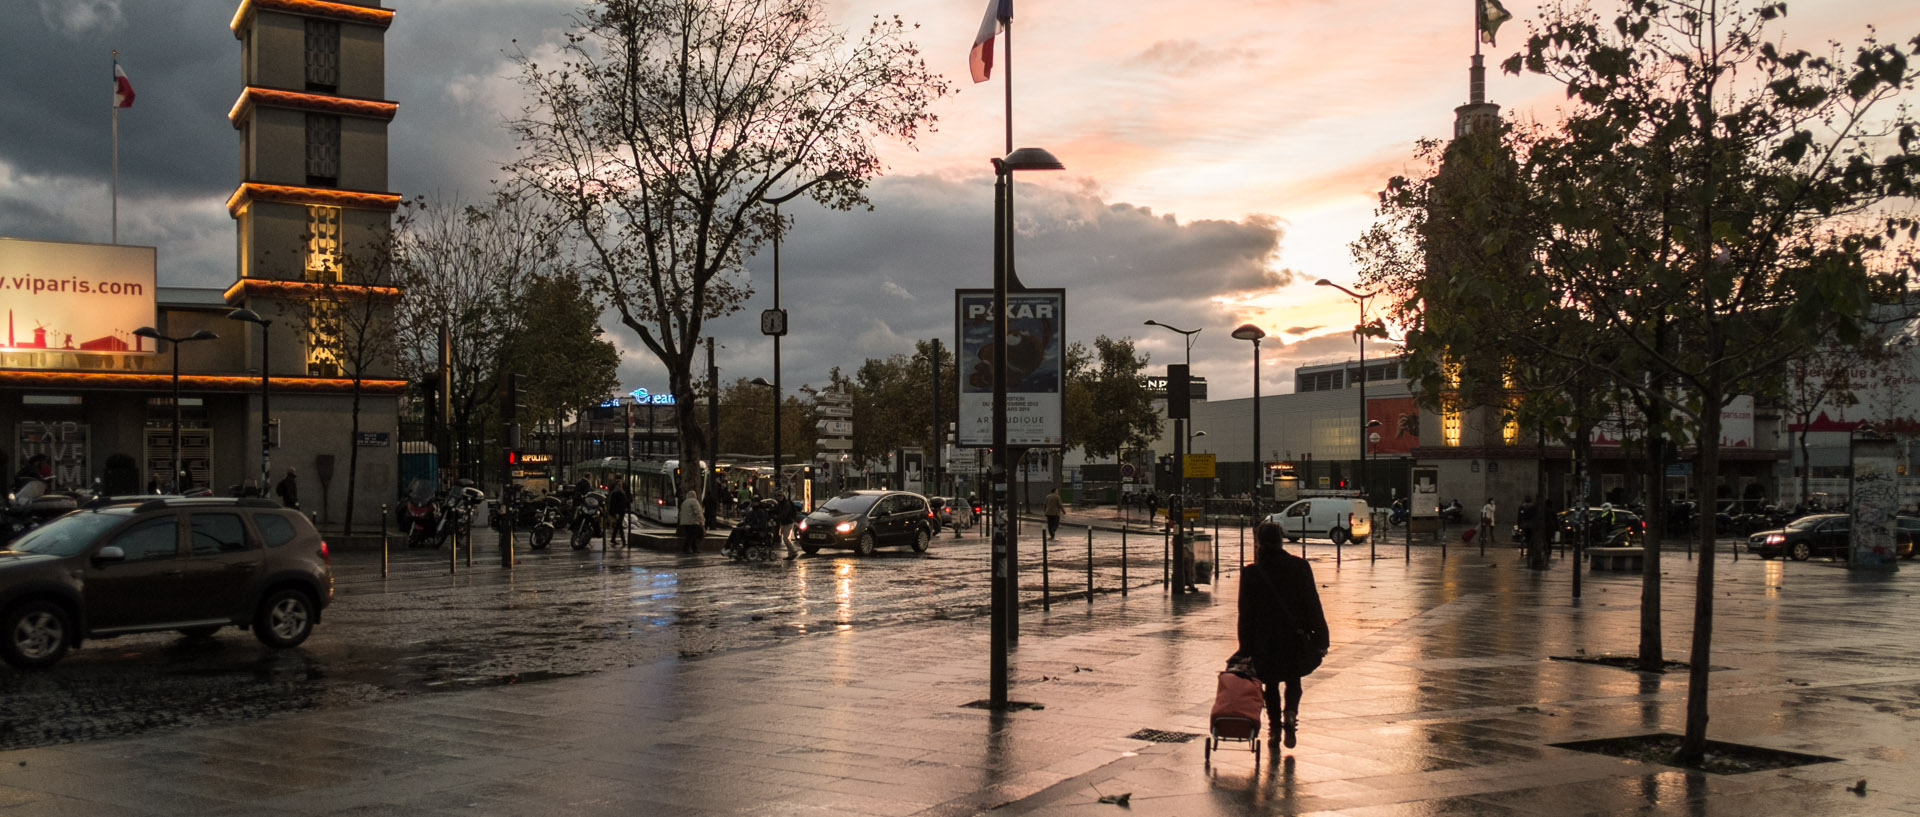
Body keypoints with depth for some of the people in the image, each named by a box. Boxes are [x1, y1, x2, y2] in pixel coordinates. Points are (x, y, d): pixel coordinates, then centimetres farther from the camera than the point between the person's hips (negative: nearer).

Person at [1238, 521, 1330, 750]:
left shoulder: (1251, 574, -9)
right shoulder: (1300, 567, -6)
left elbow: (1246, 615, -5)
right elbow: (1313, 605, -3)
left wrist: (1246, 650, 1)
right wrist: (1321, 639, 3)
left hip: (1264, 640, -1)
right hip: (1296, 637, 1)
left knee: (1271, 684, 19)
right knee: (1293, 680, 20)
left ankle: (1274, 727, 18)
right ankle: (1290, 713, -5)